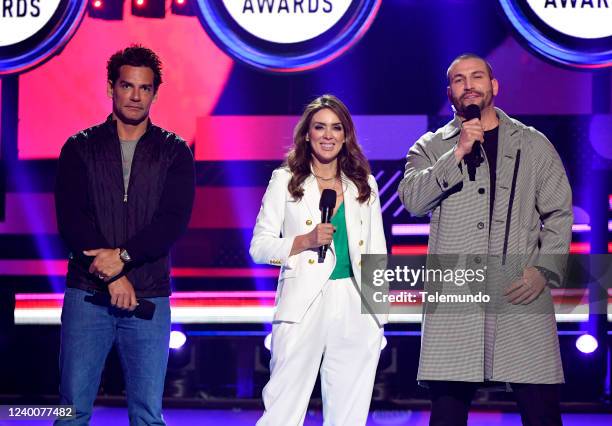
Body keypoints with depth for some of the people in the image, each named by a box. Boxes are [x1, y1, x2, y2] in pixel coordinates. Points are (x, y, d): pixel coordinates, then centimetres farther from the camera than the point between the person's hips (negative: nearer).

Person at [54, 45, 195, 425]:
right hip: (87, 294, 0)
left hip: (150, 295, 0)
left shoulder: (175, 152, 8)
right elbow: (71, 219, -2)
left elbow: (174, 221, -4)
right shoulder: (80, 148, 8)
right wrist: (112, 277, -12)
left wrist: (123, 256, -17)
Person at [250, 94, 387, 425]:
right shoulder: (285, 181, 7)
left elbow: (377, 251, 17)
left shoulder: (365, 185, 14)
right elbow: (259, 247, 3)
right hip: (303, 309, -3)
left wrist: (378, 311, 11)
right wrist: (306, 241, -12)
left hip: (356, 311, 3)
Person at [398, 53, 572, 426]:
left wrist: (544, 270, -4)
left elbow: (559, 214, 11)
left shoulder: (534, 145, 15)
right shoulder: (431, 148, 15)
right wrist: (458, 153, -9)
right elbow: (412, 199, -3)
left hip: (523, 295, 0)